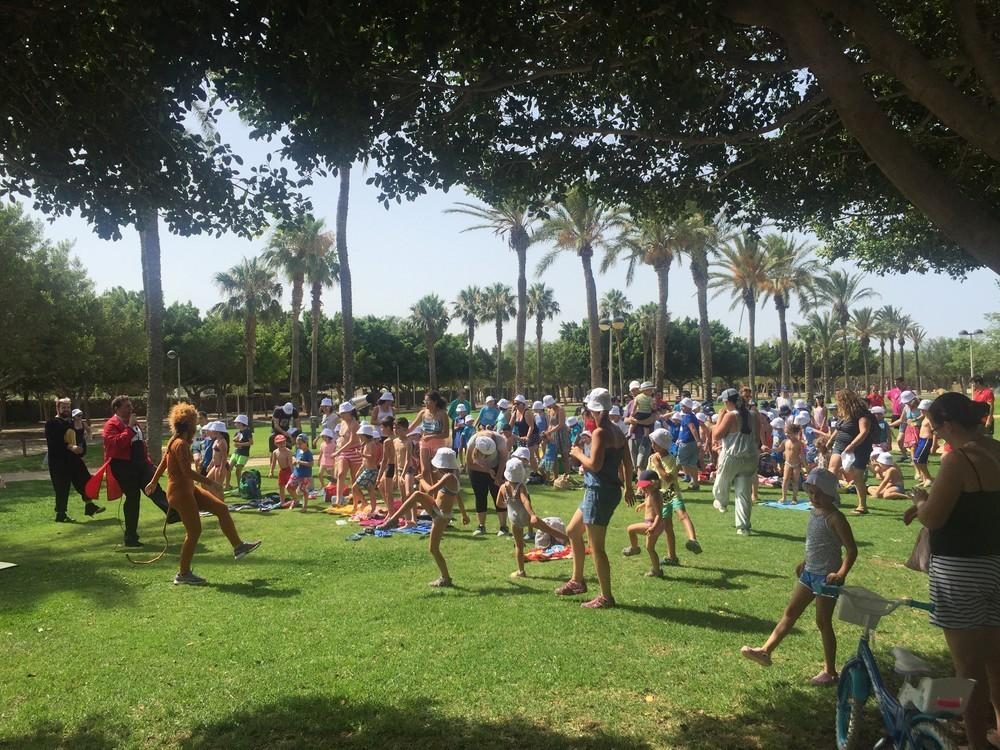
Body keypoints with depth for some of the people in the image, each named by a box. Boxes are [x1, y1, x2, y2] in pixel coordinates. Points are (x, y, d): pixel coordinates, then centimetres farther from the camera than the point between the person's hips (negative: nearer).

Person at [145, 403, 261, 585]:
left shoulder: (175, 441, 10)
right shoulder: (181, 444, -20)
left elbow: (163, 462, 21)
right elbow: (187, 471, -27)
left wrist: (154, 481, 31)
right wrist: (210, 482, -23)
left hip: (189, 489, 10)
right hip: (180, 492, -10)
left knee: (222, 509, 9)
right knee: (194, 531, -4)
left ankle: (238, 547, 18)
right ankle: (183, 574, 7)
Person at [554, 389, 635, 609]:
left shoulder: (600, 433, -18)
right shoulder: (617, 432, 9)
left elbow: (594, 465, -24)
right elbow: (628, 463, 14)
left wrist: (578, 454, -7)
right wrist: (628, 487, 24)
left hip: (600, 492, -10)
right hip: (609, 490, 10)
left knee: (596, 547, -1)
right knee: (573, 531, 22)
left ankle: (606, 597, 8)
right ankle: (577, 581, 32)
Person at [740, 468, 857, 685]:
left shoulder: (835, 518, -18)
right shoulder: (813, 512, 6)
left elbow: (851, 549, -21)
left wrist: (841, 574, -30)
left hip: (826, 577, -8)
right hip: (809, 573, 8)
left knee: (823, 622, 2)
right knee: (790, 612, 8)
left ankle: (830, 672, 15)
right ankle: (766, 651, 11)